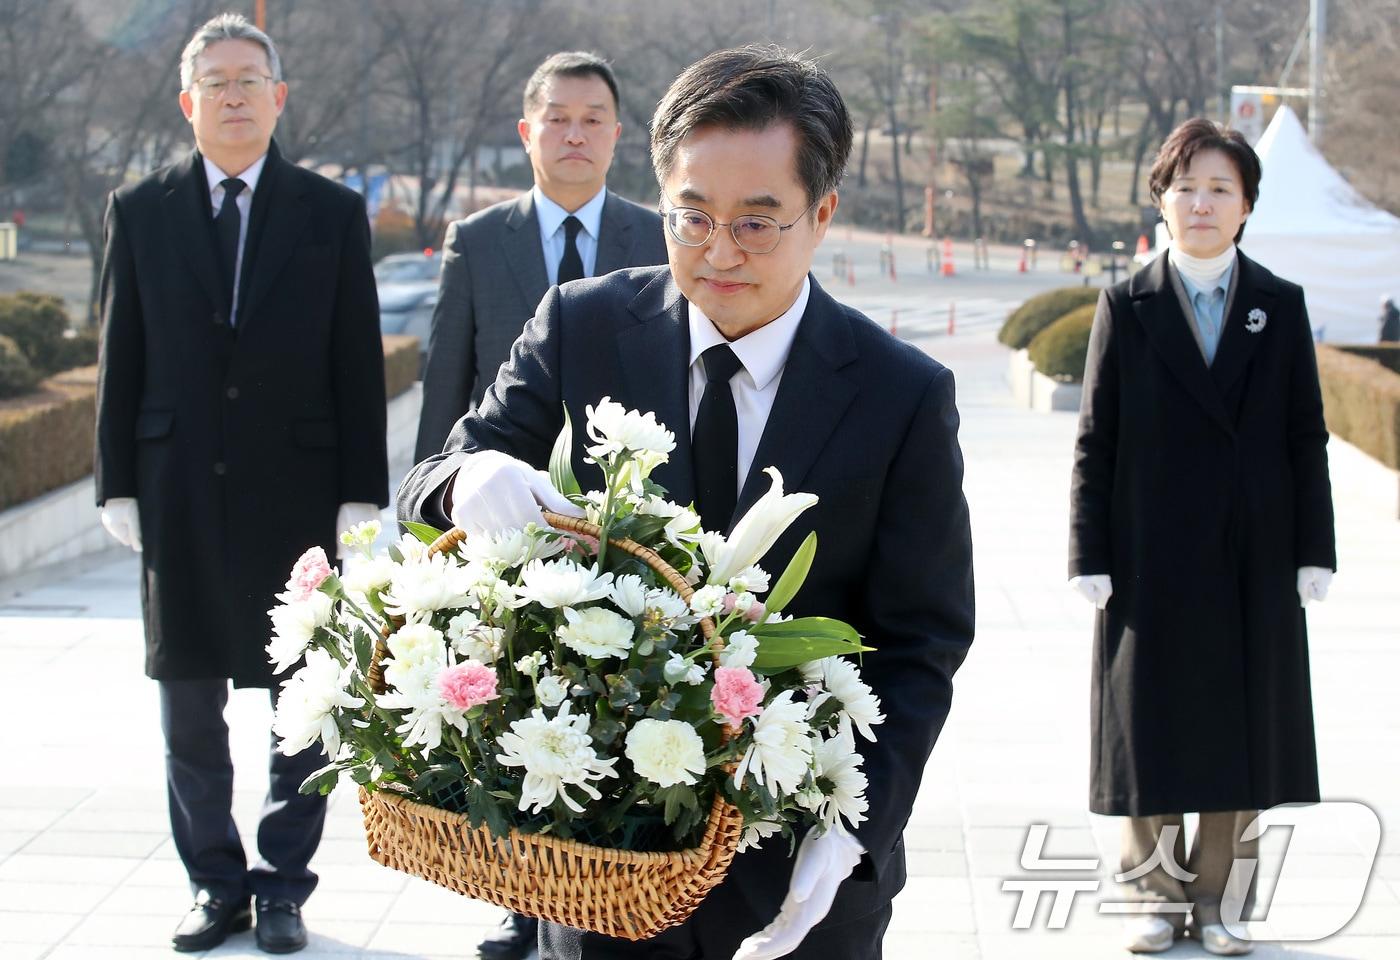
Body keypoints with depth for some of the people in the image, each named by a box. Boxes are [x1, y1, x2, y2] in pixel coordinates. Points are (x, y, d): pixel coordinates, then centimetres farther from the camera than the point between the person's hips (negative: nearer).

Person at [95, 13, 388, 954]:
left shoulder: (334, 213, 2)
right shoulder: (141, 210, 5)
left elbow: (359, 365, 1)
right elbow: (122, 357, 6)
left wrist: (361, 493, -4)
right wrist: (118, 484, 1)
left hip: (297, 488, -1)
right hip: (180, 491, 1)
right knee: (189, 702, 8)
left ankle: (284, 884, 17)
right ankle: (215, 883, 20)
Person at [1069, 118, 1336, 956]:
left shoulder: (1281, 307, 5)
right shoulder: (1128, 308, 1)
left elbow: (1307, 439, 5)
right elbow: (1096, 441, 0)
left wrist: (1315, 553, 0)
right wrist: (1091, 558, -5)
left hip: (1255, 563, 1)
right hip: (1153, 561, -1)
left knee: (1243, 727, 6)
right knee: (1152, 730, 5)